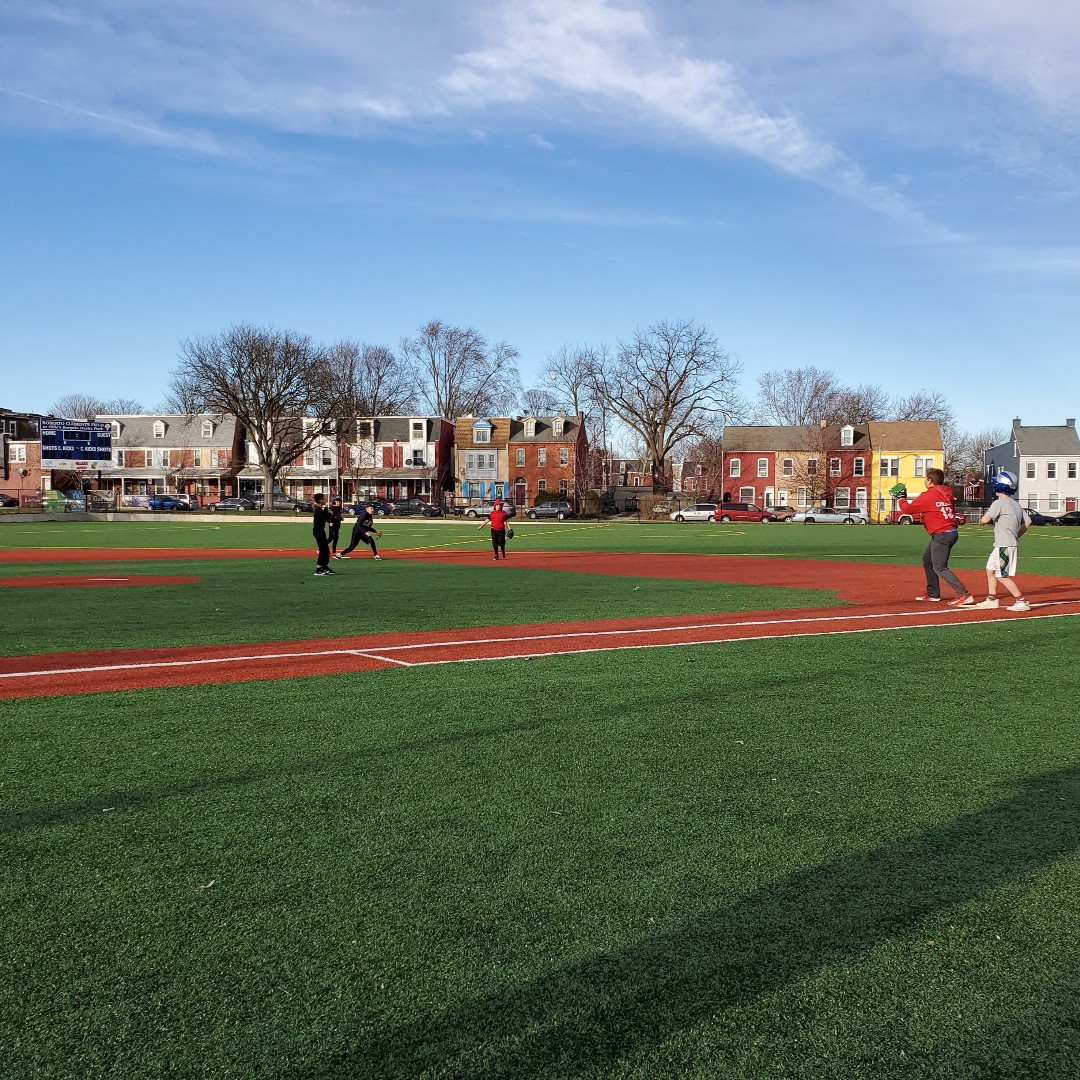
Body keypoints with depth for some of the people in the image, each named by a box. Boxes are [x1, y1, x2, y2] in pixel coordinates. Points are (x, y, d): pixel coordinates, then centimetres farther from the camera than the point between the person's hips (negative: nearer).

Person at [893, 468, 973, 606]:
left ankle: (964, 594, -17)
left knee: (939, 568, -10)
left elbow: (907, 508, -6)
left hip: (941, 535, -10)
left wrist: (901, 498, 11)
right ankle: (933, 593, 30)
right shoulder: (947, 494, 10)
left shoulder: (928, 496, -13)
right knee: (927, 559, 23)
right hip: (951, 532, 10)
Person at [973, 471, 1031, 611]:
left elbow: (984, 520, -24)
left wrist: (984, 518, -1)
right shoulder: (1016, 504, 11)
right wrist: (1017, 535, 18)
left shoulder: (999, 503, -15)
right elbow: (1028, 521, 14)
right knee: (990, 570, 17)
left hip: (1004, 545, -9)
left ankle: (1021, 601, -7)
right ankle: (991, 600, 21)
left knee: (1002, 576, -7)